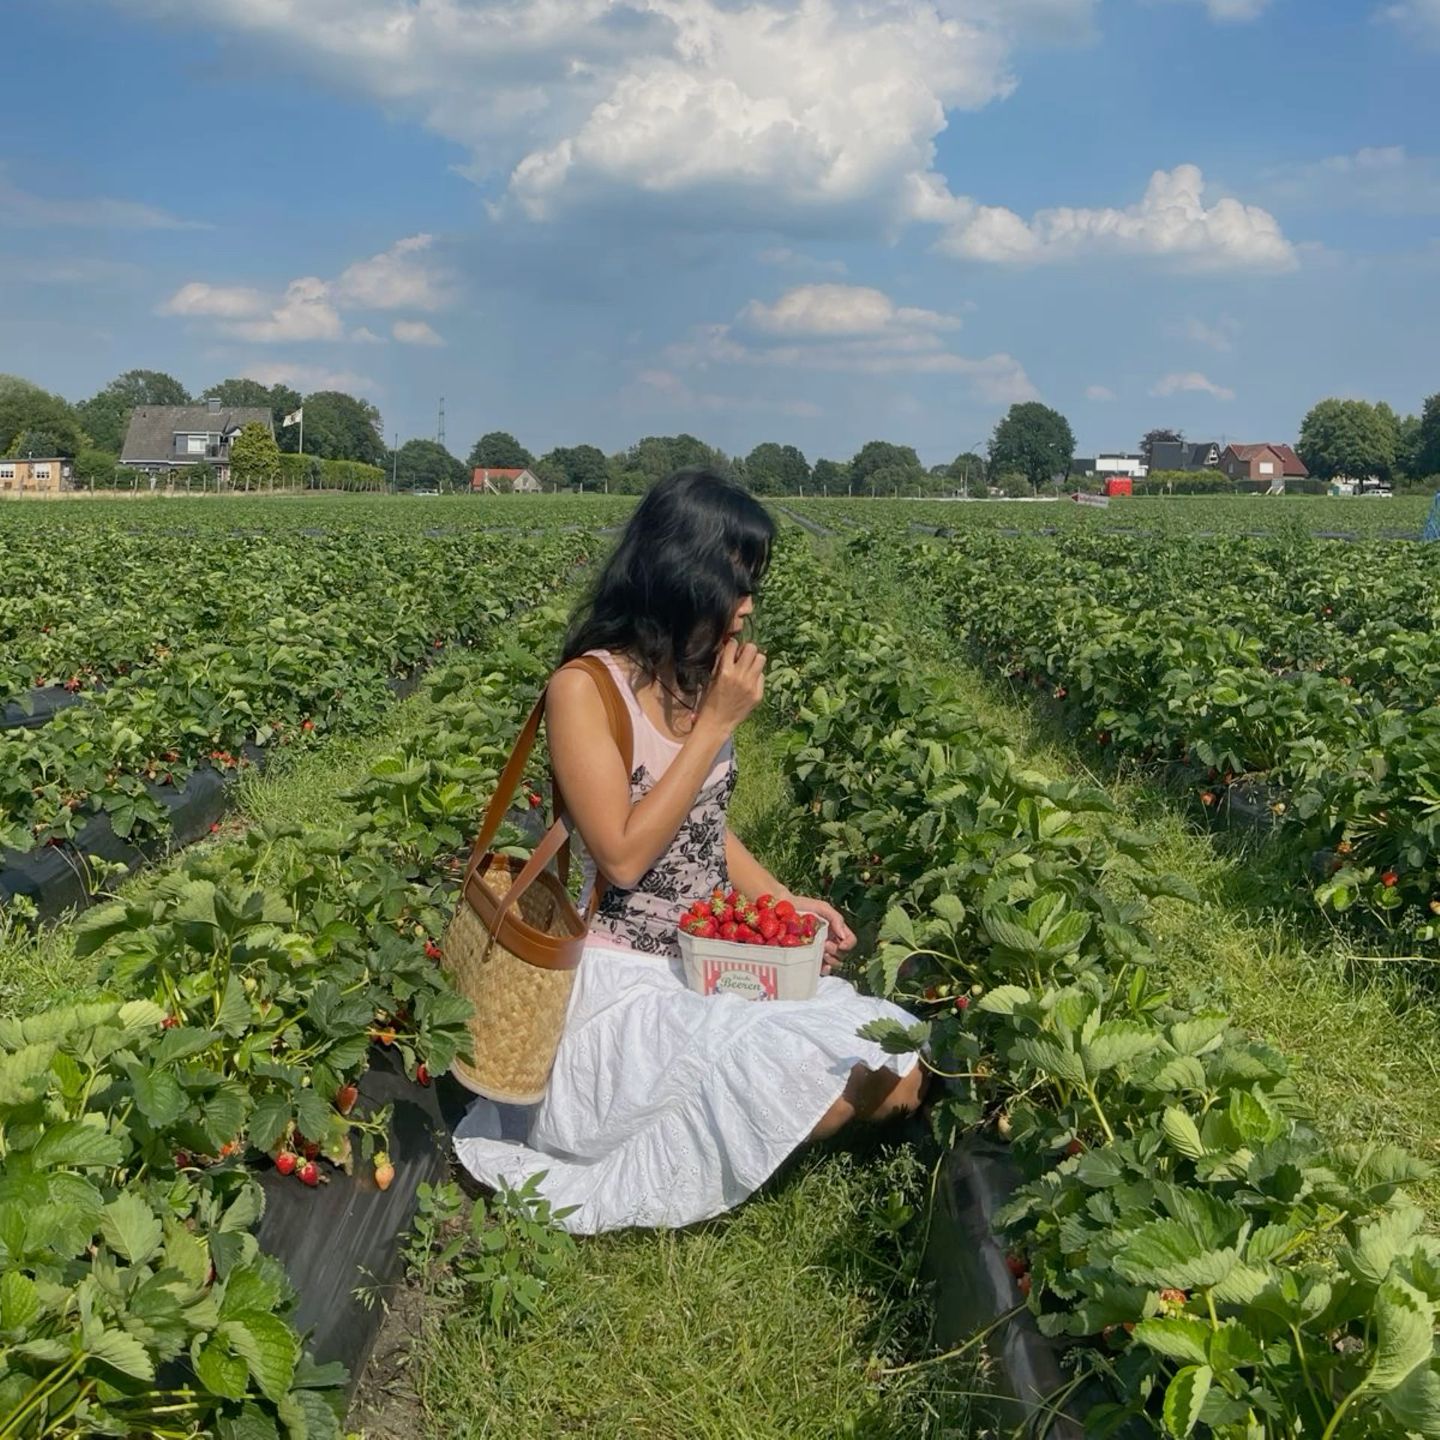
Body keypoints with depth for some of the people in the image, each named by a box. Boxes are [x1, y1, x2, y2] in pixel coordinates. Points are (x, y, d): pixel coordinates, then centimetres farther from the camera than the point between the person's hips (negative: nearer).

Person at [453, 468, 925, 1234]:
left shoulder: (699, 678, 5)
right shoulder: (586, 688, -17)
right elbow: (623, 856, -23)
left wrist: (783, 900, -1)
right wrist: (716, 724, -21)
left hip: (708, 967, 8)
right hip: (625, 987, -8)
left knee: (899, 1068, -2)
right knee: (855, 1083, -18)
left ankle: (670, 1137, 5)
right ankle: (642, 1164, 2)